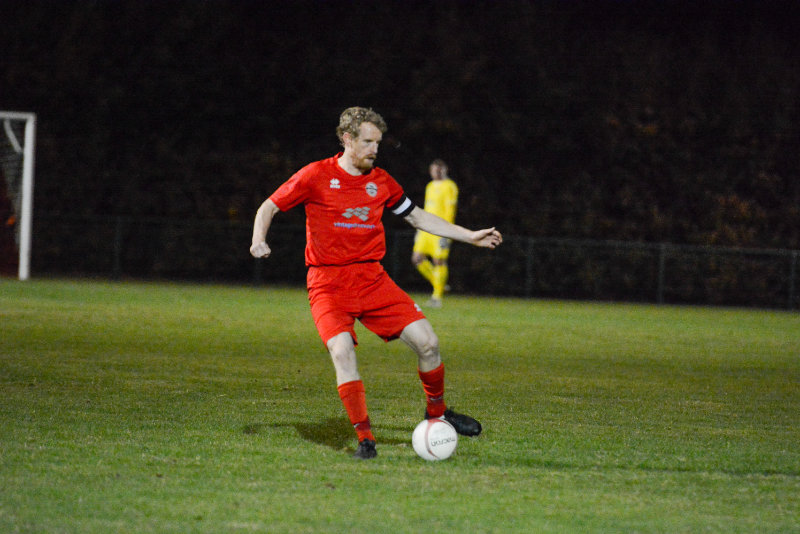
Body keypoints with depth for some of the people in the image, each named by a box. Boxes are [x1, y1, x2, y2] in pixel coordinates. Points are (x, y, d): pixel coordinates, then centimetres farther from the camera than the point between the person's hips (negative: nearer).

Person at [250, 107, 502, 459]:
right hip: (328, 284, -4)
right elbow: (268, 208, 4)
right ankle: (364, 439, -16)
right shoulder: (316, 176, -3)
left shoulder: (381, 182, 9)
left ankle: (436, 412, 19)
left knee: (426, 341, -7)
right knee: (342, 350, -27)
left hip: (372, 280, 4)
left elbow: (418, 217, 21)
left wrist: (470, 236, 17)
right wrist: (259, 240, -17)